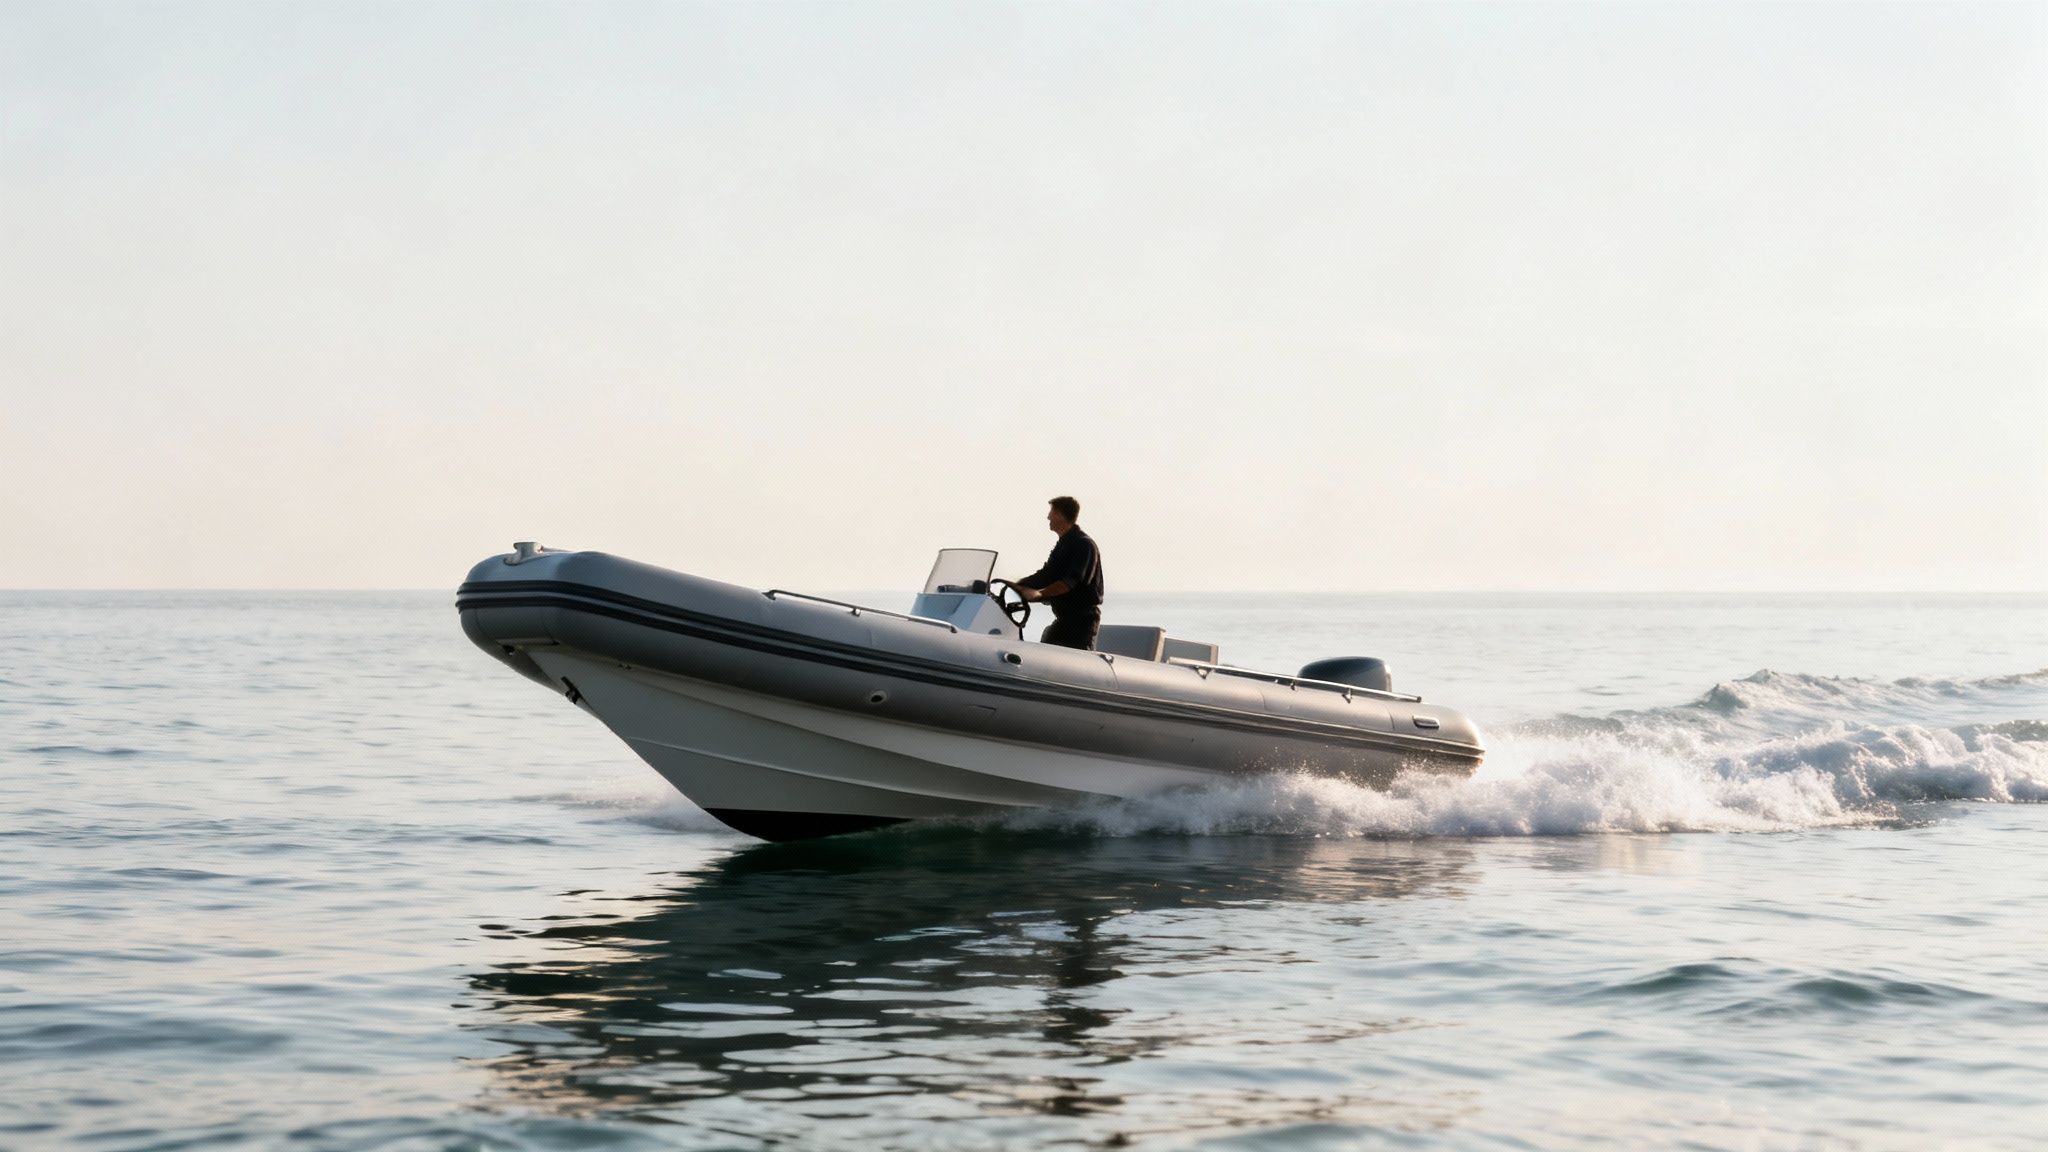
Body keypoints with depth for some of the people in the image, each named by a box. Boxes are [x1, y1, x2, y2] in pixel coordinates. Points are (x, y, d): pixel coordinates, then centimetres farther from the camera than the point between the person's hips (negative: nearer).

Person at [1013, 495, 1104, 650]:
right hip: (1064, 617, 10)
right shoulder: (1063, 544, 17)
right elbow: (1047, 575, 18)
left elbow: (1070, 582, -26)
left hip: (1082, 618, -10)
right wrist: (1018, 585, 6)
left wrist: (1039, 593, -33)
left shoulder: (1084, 544, -15)